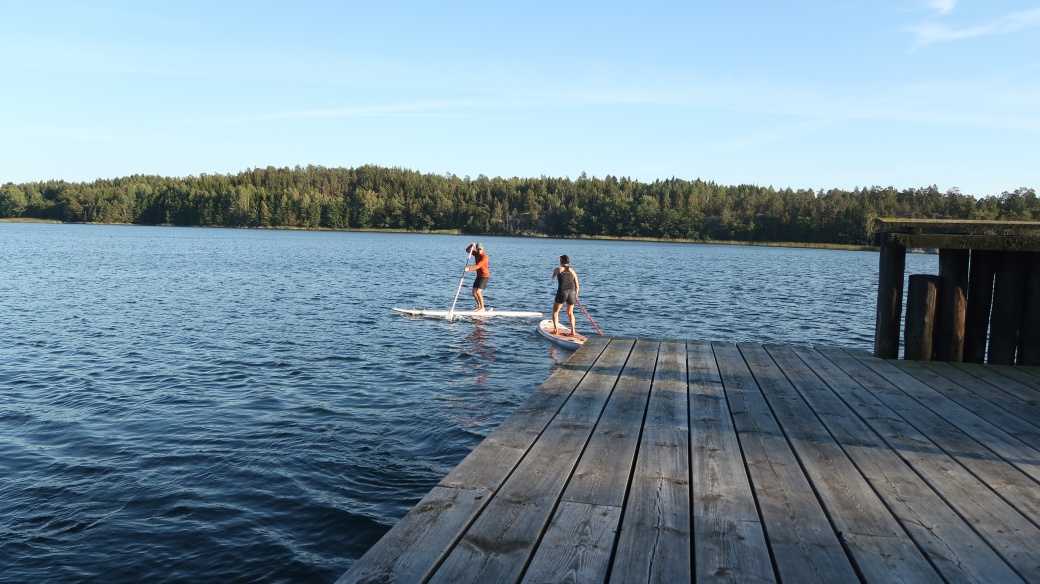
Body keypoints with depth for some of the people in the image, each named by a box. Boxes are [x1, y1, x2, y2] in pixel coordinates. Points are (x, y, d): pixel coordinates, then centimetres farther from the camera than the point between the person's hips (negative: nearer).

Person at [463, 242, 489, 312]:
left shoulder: (484, 257, -21)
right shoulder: (476, 254, 4)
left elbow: (477, 266, -30)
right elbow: (467, 250, 4)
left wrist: (469, 269, -42)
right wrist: (471, 245, -16)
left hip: (484, 276, -9)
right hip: (479, 275, 9)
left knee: (478, 292, -17)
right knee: (474, 292, 8)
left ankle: (482, 308, -8)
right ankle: (479, 306, 21)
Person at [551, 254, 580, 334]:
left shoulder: (558, 269, 7)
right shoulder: (573, 271, 14)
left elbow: (553, 277, 32)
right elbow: (577, 286, 13)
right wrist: (576, 295, 28)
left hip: (562, 292, -3)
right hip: (572, 292, 3)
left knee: (555, 311, 14)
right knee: (570, 313, 22)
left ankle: (555, 329, 4)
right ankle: (573, 331, 16)